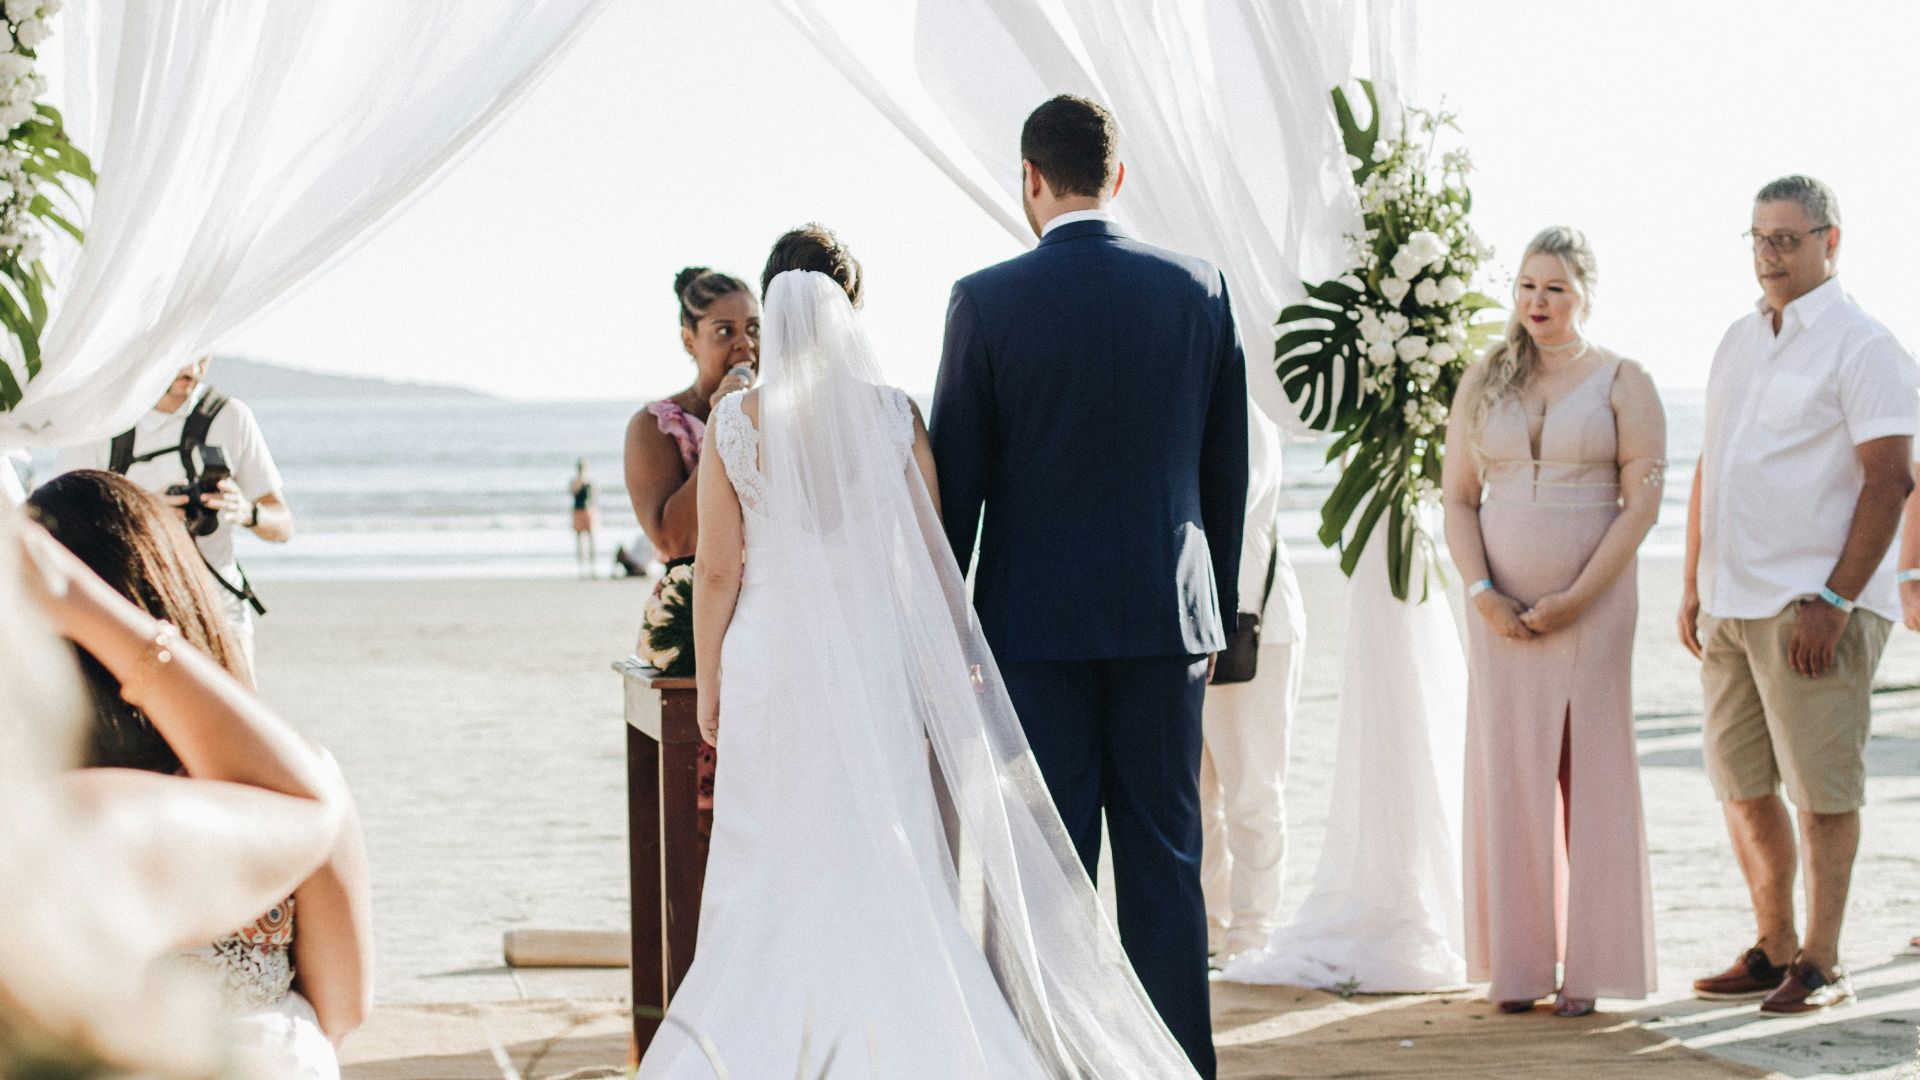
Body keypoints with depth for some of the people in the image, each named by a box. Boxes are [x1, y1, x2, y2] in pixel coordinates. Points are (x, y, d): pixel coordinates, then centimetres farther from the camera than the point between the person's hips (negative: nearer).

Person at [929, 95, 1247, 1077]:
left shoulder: (987, 302, -7)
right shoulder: (1199, 291, 2)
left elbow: (954, 479, -4)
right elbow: (1227, 472, 8)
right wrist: (1218, 614, 17)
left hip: (1036, 622, -2)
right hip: (1165, 615, 3)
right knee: (1165, 859, 7)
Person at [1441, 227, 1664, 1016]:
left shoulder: (1622, 383, 0)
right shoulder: (1482, 382, 10)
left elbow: (1642, 502, -6)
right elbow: (1457, 496, 8)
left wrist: (1575, 598, -13)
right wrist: (1481, 593, -7)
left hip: (1592, 601, -3)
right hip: (1501, 605, 3)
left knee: (1592, 771, -3)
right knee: (1507, 770, 2)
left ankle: (1588, 966, 2)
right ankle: (1517, 964, 8)